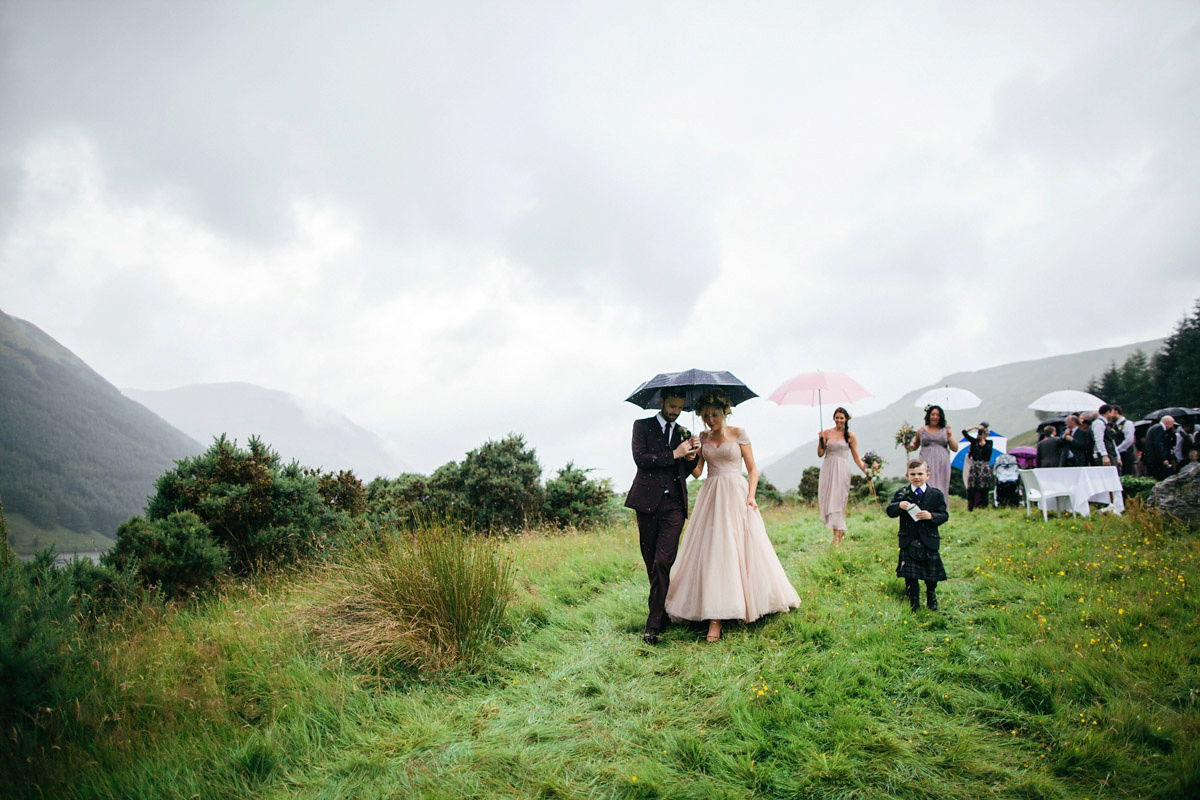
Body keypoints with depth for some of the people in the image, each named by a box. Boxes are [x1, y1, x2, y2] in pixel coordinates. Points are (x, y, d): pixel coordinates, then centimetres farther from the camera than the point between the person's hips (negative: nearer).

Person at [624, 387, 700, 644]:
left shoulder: (683, 433, 17)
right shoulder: (642, 426, 8)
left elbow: (685, 473, 17)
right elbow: (640, 458, -8)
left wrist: (691, 456, -2)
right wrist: (674, 454, -10)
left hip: (674, 505, 1)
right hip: (648, 502, -1)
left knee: (663, 562, -11)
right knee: (651, 563, 8)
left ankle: (653, 624, -10)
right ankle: (661, 612, 26)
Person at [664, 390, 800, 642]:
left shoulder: (738, 433, 2)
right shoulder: (703, 438, 11)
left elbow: (752, 468, 2)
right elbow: (697, 472, 7)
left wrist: (751, 495, -12)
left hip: (736, 495, -3)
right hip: (711, 497, 3)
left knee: (743, 549, -4)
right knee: (712, 551, -3)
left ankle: (752, 602, 9)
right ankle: (715, 618, 2)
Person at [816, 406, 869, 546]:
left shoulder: (850, 436, 2)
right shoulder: (827, 433, 6)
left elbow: (856, 457, 5)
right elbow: (820, 454, 5)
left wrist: (865, 470, -5)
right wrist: (821, 441, -10)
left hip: (842, 470, -2)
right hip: (828, 469, 3)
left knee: (838, 500, -6)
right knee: (826, 498, 1)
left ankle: (837, 535, -3)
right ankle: (839, 529, 19)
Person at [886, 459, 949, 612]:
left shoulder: (936, 494, -1)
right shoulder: (901, 494, 0)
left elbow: (944, 515, -2)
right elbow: (889, 511, -4)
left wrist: (931, 516, -20)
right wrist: (899, 506, -24)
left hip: (929, 541, 0)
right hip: (908, 541, 0)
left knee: (931, 574, 12)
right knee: (910, 576, 1)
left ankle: (932, 599, 38)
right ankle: (914, 604, 14)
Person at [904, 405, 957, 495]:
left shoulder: (946, 430, 10)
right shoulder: (921, 431, 11)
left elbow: (955, 449, 8)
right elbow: (915, 445, 23)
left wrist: (950, 437, -7)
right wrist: (908, 447, 1)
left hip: (942, 464, 1)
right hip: (926, 464, -1)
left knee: (940, 490, -2)